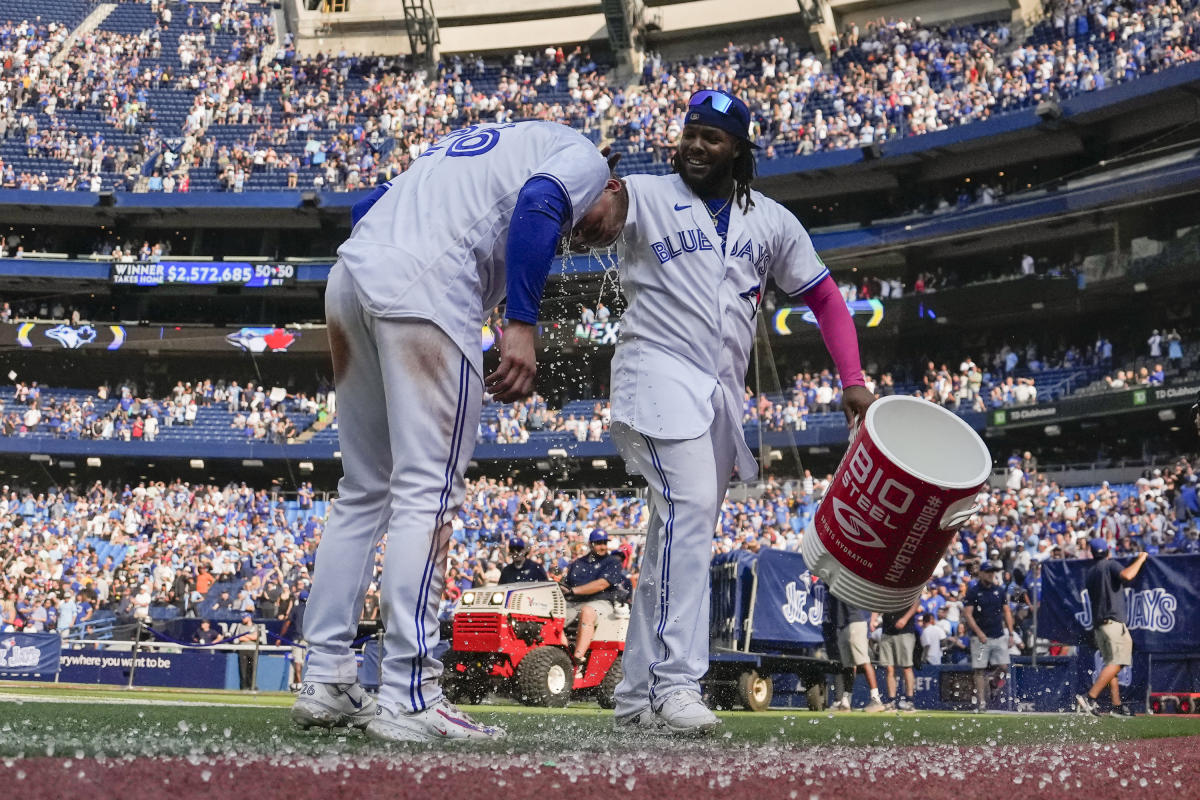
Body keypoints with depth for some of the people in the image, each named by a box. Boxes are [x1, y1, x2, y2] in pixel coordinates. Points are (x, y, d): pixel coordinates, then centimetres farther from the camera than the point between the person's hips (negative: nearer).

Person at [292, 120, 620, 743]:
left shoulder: (475, 141, 36)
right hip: (426, 287, -8)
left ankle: (325, 683, 14)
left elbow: (368, 207, 28)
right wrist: (522, 325, -17)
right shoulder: (584, 158, 14)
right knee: (428, 493, -8)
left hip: (350, 275, 8)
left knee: (363, 492, 14)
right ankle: (408, 699, -13)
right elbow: (536, 206, -10)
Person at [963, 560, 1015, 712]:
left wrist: (1010, 633, 7)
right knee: (980, 670, -4)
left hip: (999, 636, 4)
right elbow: (967, 614, -7)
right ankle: (981, 701, 1)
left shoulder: (1000, 590, 10)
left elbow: (1006, 611, 14)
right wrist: (979, 633, -16)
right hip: (981, 637, -4)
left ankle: (991, 691, 21)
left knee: (1003, 667, -4)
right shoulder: (973, 591, -3)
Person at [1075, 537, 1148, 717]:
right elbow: (1126, 576, -23)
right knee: (1116, 663, -14)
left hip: (1098, 624, 8)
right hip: (1114, 621, -8)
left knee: (1111, 664, 12)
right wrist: (1140, 559, -8)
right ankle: (1089, 697, -27)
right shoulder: (1110, 565, -3)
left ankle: (1117, 706, 8)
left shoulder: (1089, 573, 18)